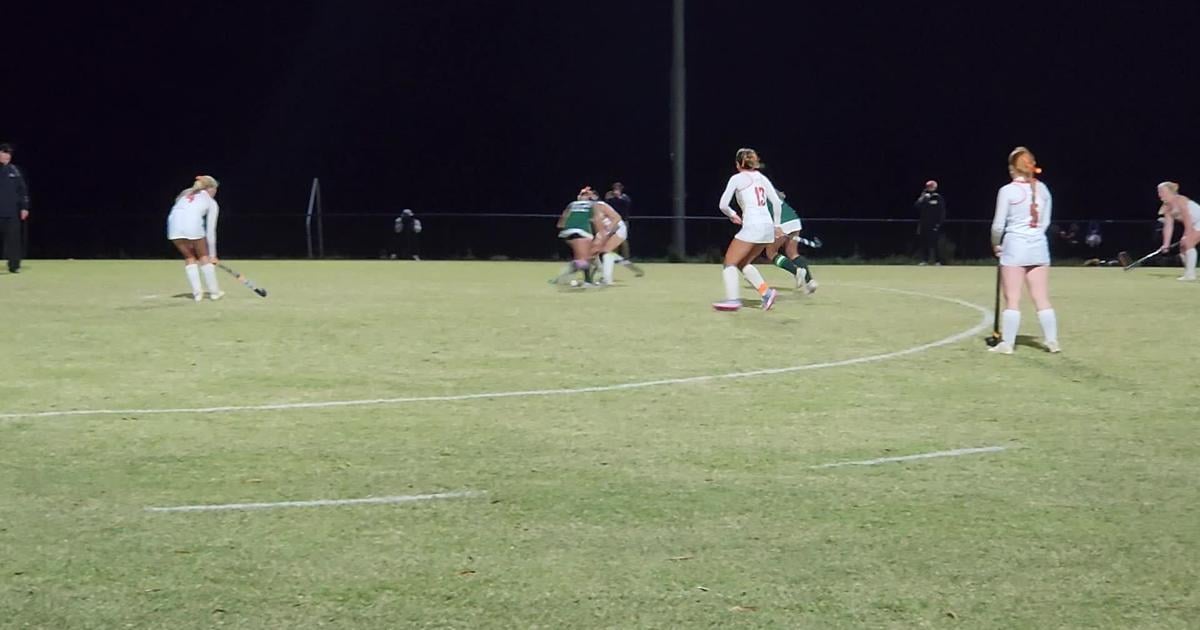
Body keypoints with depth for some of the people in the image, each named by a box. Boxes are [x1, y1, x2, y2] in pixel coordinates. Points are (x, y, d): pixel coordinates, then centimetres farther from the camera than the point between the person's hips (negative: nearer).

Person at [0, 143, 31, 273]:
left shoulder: (14, 170, 8)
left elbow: (23, 190, 10)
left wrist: (24, 207, 4)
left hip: (12, 213, 2)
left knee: (13, 240, 1)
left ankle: (14, 265, 6)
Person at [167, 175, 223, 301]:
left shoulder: (185, 194, 32)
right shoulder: (211, 203, 21)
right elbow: (210, 231, 17)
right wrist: (212, 254, 21)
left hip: (174, 225, 3)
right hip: (193, 225, -3)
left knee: (189, 257, 21)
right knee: (204, 257, 17)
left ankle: (197, 292, 15)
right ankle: (214, 292, 21)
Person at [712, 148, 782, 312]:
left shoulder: (737, 178, 1)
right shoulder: (762, 178, 17)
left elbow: (723, 205, -2)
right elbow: (777, 202, 12)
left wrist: (732, 215, 16)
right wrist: (777, 225, 20)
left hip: (752, 226, -7)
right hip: (768, 226, 7)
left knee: (730, 261, 2)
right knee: (742, 263, 19)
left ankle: (732, 299, -14)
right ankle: (766, 292, 6)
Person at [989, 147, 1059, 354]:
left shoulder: (1007, 191, -9)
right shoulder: (1042, 189, 4)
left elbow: (998, 225, -7)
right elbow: (1045, 222, 7)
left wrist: (996, 244, 9)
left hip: (1014, 245, -4)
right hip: (1039, 246, 4)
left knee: (1012, 299, 1)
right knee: (1042, 298, 9)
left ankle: (1007, 343, 3)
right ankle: (1052, 340, 11)